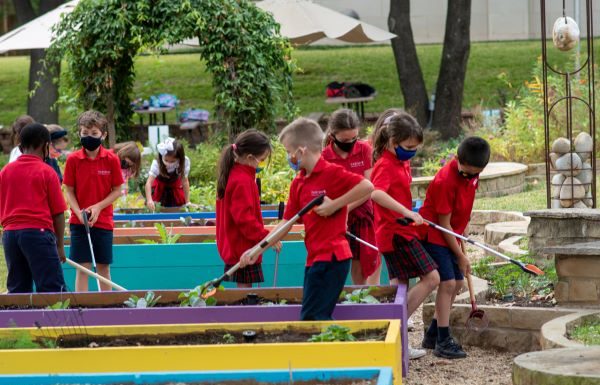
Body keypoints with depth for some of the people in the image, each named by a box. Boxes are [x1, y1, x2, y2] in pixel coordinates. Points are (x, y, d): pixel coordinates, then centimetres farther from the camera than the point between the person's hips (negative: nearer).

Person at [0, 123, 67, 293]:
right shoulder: (47, 172, -2)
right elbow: (58, 213, -2)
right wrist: (60, 244, 6)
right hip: (38, 232, -5)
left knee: (17, 292, 9)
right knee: (53, 291, -7)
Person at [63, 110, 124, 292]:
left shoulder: (112, 159, -5)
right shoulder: (73, 159, -4)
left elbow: (117, 190, 0)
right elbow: (69, 191, 1)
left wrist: (98, 207, -13)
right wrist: (79, 212, -15)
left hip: (103, 221, 0)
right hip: (79, 221, 0)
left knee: (104, 268, 8)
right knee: (82, 268, 0)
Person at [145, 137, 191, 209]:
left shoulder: (184, 163, -36)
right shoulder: (157, 164, -40)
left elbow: (185, 182, -27)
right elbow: (149, 183, -43)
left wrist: (187, 202, -24)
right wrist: (149, 200, -57)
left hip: (175, 183, 1)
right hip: (160, 183, -1)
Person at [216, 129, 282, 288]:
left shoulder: (233, 175, 11)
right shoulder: (243, 181, -20)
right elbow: (245, 219, -24)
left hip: (234, 248, 10)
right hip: (243, 249, -10)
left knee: (244, 291, 13)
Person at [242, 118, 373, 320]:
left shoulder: (331, 173, -11)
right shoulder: (298, 183, 13)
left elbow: (367, 186, -21)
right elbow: (286, 222, 16)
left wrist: (334, 205, -20)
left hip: (332, 257, -9)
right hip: (314, 257, 9)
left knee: (312, 318, -12)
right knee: (319, 319, 8)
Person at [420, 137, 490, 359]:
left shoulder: (472, 176, -3)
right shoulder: (445, 181, -27)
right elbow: (444, 224, -21)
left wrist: (462, 241, 11)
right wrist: (460, 255, -15)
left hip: (451, 235, 8)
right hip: (433, 235, -8)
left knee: (457, 284, 8)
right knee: (448, 283, -15)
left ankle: (432, 336, 19)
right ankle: (443, 341, -11)